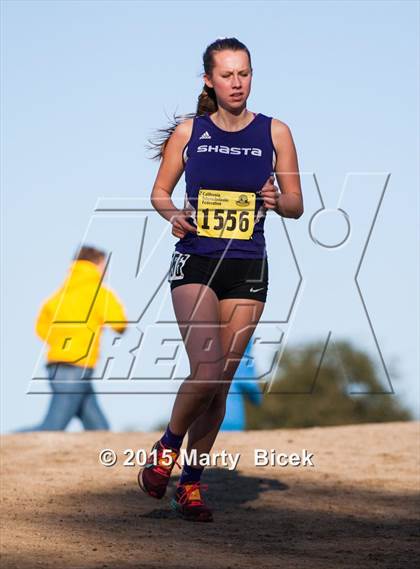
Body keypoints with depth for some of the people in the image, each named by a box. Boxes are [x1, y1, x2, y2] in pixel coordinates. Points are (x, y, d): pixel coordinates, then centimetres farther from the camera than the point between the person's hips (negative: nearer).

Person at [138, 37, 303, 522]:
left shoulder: (275, 133, 3)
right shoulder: (188, 131, 2)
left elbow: (296, 205, 8)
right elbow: (159, 192, 10)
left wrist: (277, 201, -14)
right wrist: (174, 216, -11)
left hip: (247, 270, 2)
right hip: (195, 264, -2)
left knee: (220, 383, 3)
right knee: (207, 372, -19)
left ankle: (191, 482, 17)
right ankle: (168, 446, 8)